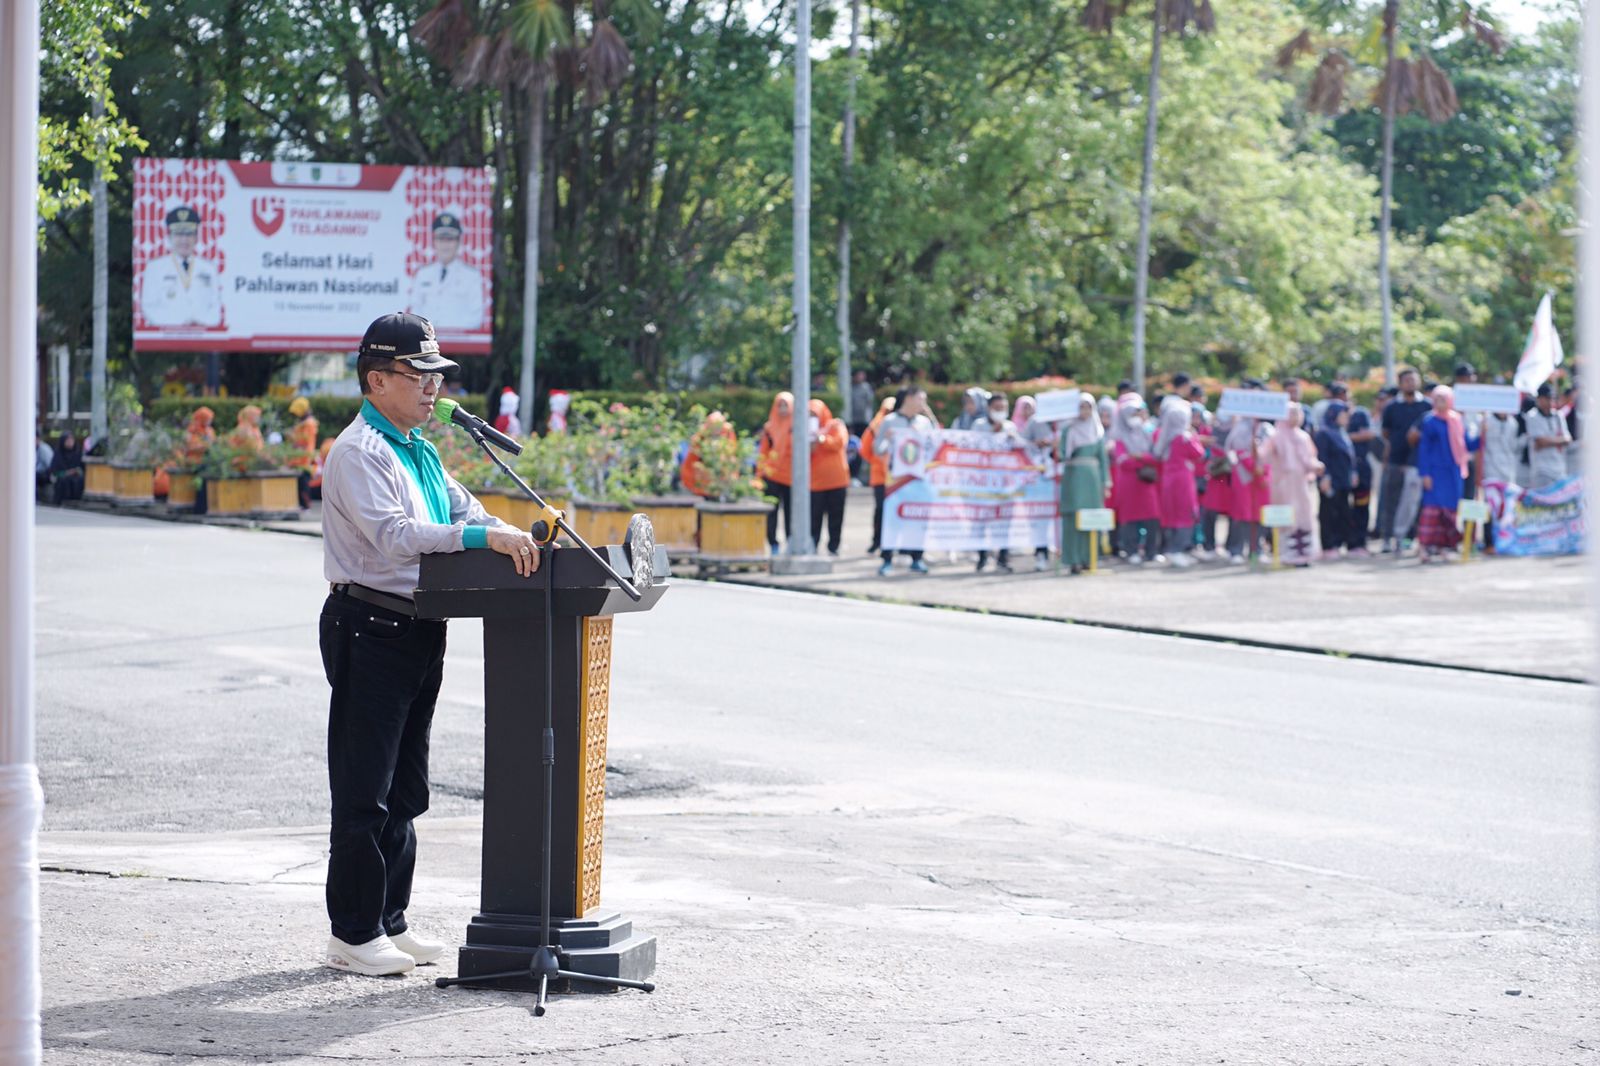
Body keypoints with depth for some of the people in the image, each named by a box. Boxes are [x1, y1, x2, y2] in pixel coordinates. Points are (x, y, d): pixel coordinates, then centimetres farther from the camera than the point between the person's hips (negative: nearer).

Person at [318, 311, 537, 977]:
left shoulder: (420, 451, 17)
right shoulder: (360, 452, -13)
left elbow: (462, 511, 13)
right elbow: (393, 535, -26)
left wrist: (515, 538, -8)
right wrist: (484, 536, -33)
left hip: (420, 632, 9)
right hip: (370, 628, -9)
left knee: (404, 790, 14)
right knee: (364, 791, -4)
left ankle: (390, 921, 23)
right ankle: (353, 934, 1)